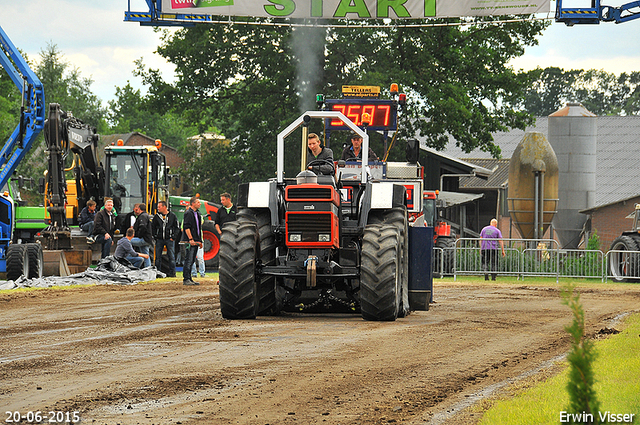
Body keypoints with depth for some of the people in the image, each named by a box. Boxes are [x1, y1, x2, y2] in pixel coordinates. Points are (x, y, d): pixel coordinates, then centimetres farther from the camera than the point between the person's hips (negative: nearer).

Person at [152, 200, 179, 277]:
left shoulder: (172, 216, 2)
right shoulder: (157, 216, 8)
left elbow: (177, 227, 5)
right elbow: (153, 227, 13)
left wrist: (173, 237, -4)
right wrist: (155, 237, 3)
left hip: (169, 239, -2)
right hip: (159, 239, 2)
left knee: (171, 256, -1)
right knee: (158, 257, 2)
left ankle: (172, 272, 4)